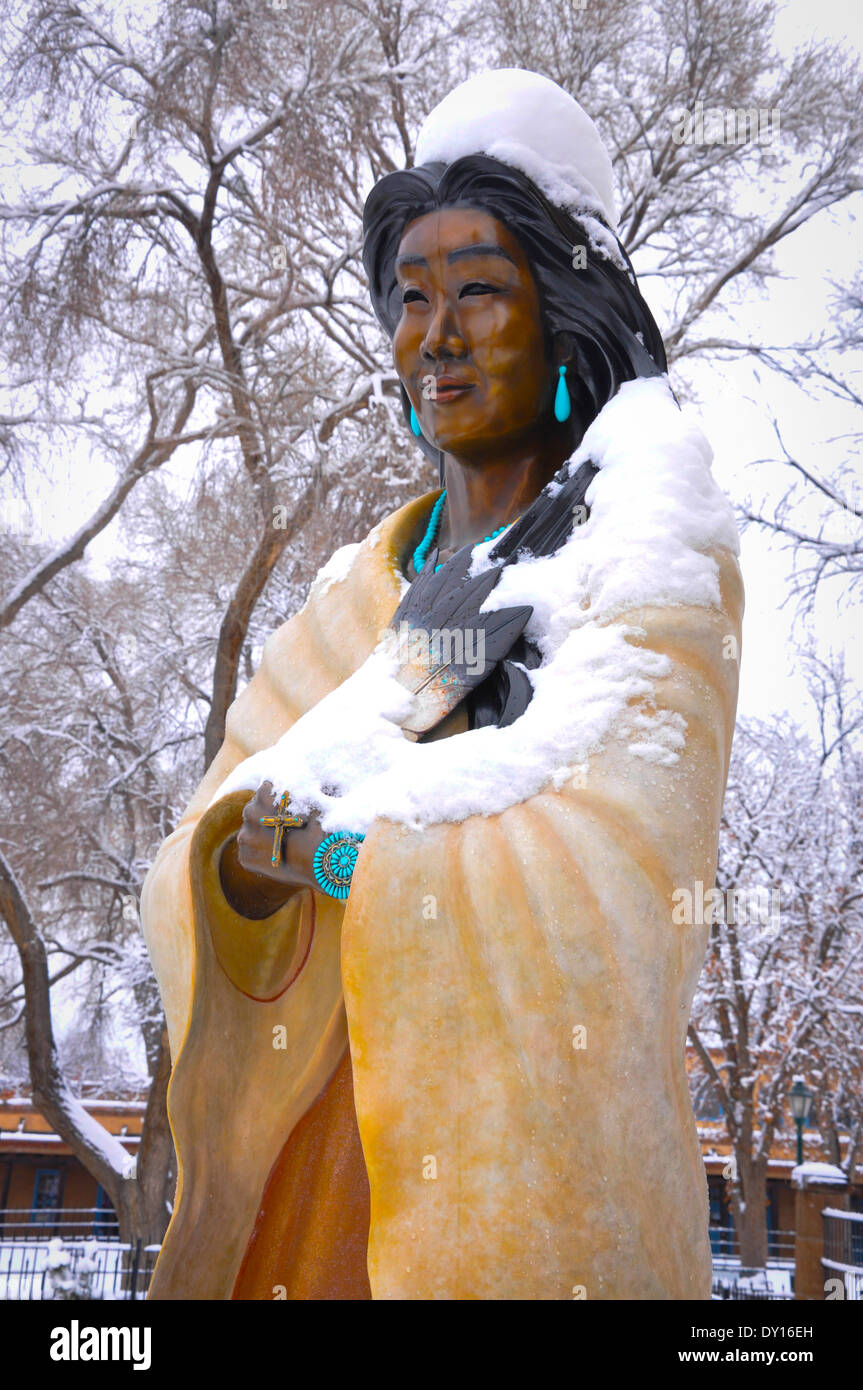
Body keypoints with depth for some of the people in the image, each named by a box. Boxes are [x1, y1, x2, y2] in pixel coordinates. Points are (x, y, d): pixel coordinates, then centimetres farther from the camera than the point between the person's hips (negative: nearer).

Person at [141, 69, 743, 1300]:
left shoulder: (653, 552, -8)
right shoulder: (374, 578, 7)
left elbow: (610, 880, -20)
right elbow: (222, 826, 0)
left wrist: (327, 848, -18)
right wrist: (241, 854, -22)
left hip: (541, 1131, -4)